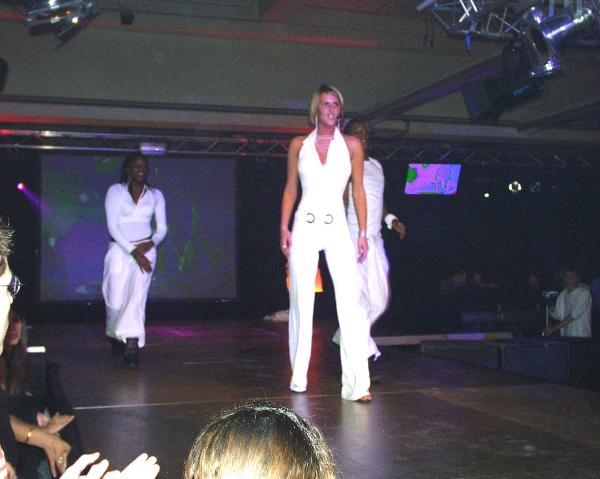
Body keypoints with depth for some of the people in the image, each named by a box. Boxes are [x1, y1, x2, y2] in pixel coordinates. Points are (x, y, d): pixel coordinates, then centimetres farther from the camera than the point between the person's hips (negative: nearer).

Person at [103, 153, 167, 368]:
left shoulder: (155, 194, 11)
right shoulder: (115, 191, 2)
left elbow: (162, 228, 11)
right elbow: (112, 225, -7)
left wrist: (151, 242, -11)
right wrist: (133, 251, -16)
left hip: (145, 250, 1)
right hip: (120, 249, -1)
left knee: (138, 296, -15)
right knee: (116, 300, -1)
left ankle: (132, 346, -19)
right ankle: (115, 336, 29)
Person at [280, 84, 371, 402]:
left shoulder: (351, 145, 7)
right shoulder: (299, 145, 9)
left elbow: (358, 190, 5)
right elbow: (290, 189, 11)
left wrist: (363, 232, -1)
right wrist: (284, 227, 1)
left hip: (337, 228, -1)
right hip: (304, 227, 1)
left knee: (350, 302, -12)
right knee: (301, 302, 4)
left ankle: (356, 384, -13)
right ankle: (299, 377, 17)